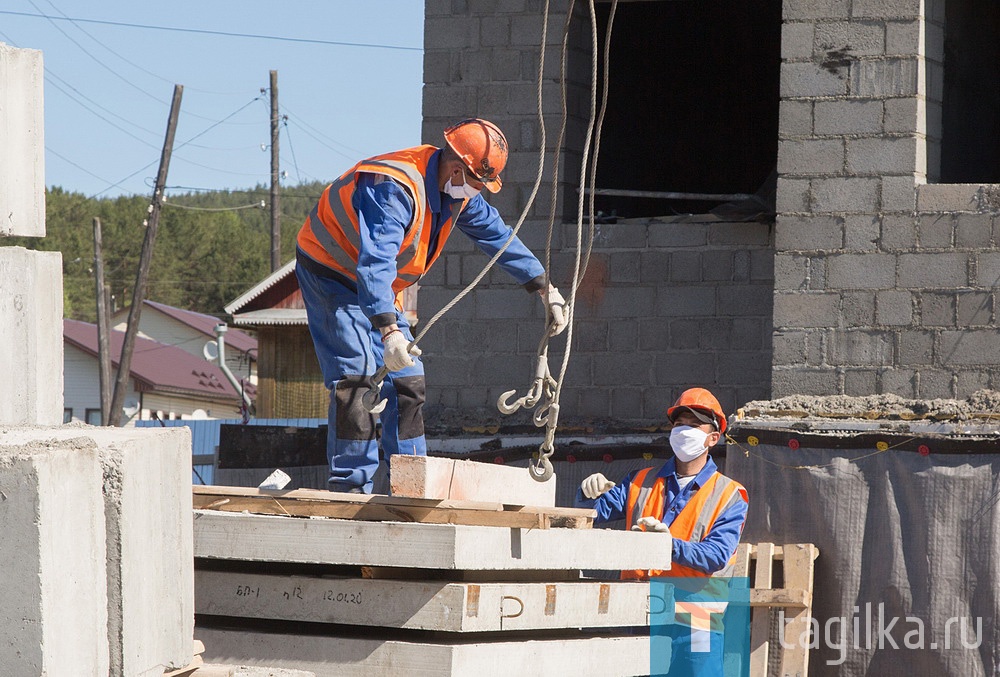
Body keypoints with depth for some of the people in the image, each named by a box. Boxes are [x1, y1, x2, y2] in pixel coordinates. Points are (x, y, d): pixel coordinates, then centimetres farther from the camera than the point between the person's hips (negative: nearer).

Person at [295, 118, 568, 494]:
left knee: (407, 380, 4)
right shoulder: (395, 188, -35)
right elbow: (375, 263, -45)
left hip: (381, 290, 9)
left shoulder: (459, 192, -4)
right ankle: (351, 486, -21)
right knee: (356, 375, -21)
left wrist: (546, 289, 13)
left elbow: (497, 236, 11)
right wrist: (389, 331, -56)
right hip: (332, 275, -9)